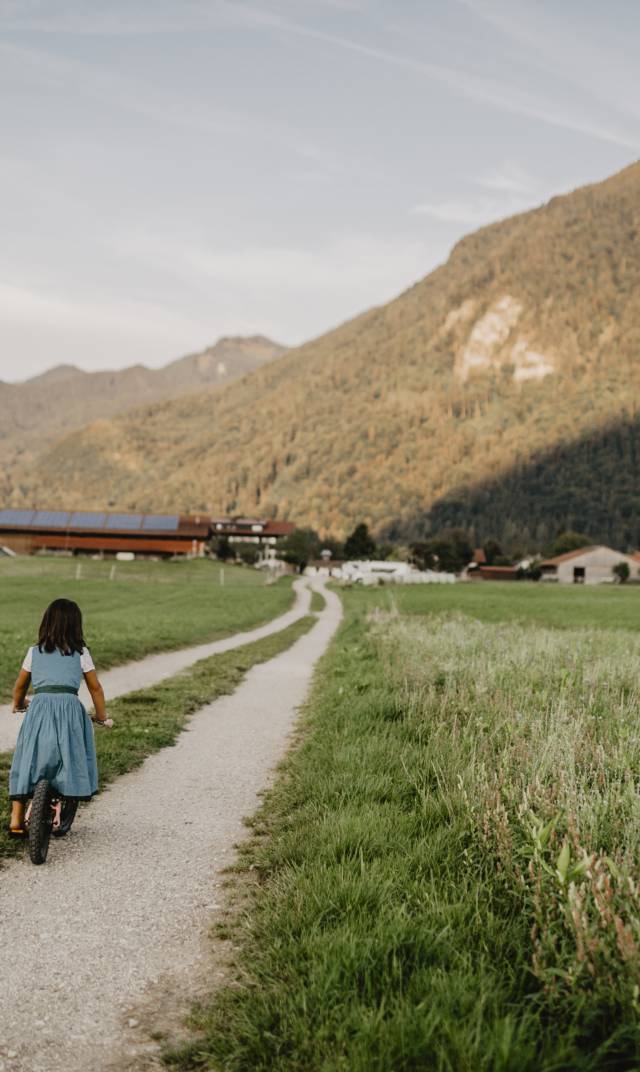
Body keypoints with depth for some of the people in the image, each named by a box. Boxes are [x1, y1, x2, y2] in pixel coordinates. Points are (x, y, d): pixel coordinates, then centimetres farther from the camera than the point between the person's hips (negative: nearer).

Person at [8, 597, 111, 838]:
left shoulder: (35, 652, 16)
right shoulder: (80, 653, 11)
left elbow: (20, 685, 26)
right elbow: (95, 688, 15)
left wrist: (18, 704, 47)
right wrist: (102, 716, 28)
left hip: (39, 707, 2)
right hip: (68, 707, -2)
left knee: (27, 763, 10)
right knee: (68, 760, 12)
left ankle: (16, 820, 8)